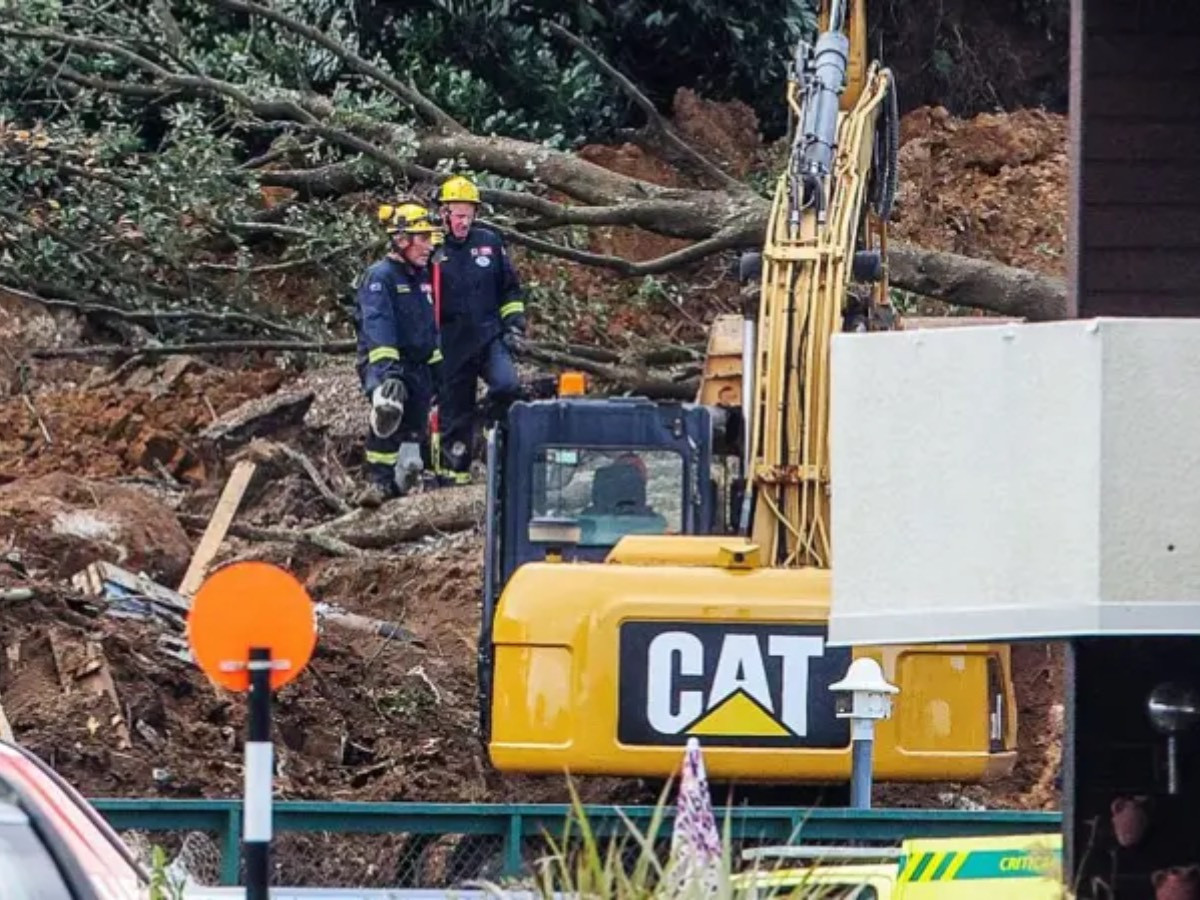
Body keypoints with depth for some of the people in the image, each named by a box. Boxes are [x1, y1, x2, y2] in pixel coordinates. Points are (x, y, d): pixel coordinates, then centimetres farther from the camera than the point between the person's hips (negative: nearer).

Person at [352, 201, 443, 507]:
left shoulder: (422, 277, 16)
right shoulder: (380, 276, -12)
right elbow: (377, 322, -26)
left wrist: (437, 365, 27)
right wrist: (385, 363, -38)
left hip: (419, 365, 8)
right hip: (384, 362, -8)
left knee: (416, 427, 9)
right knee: (388, 410, -36)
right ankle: (379, 481, -39)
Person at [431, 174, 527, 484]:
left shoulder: (489, 242, 6)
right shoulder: (434, 251, -3)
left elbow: (510, 288, 15)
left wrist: (514, 325, 6)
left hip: (491, 337, 1)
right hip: (453, 345, -1)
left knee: (507, 387, -23)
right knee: (455, 410, 4)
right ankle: (455, 471, 14)